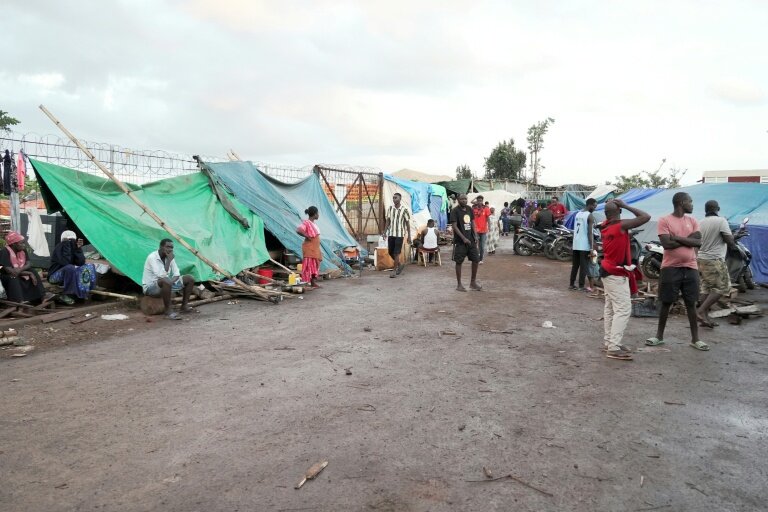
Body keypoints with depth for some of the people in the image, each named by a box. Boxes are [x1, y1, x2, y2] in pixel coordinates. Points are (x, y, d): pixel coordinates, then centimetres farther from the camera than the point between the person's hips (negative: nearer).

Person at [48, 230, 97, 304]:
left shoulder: (74, 247, 3)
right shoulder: (59, 247, -15)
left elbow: (81, 262, -8)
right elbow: (65, 263, -30)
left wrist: (78, 248, -17)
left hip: (68, 274, 7)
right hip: (55, 276, -7)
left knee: (90, 266, -3)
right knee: (70, 268, -37)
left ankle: (82, 291, -6)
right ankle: (65, 295, -24)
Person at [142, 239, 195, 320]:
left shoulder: (169, 257, 1)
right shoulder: (152, 257, -22)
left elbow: (176, 274, 1)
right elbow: (161, 276, -33)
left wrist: (171, 282, -20)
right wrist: (169, 260, -27)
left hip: (164, 285, 8)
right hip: (150, 287, -8)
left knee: (189, 278, -1)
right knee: (166, 281, -41)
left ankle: (184, 306, 2)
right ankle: (168, 311, -31)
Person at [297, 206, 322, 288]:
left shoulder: (314, 223, 13)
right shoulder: (306, 223, -15)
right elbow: (298, 230, -31)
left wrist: (320, 249, 17)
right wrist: (307, 236, -21)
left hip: (316, 248, 9)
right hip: (309, 248, -9)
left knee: (315, 265, 12)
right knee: (309, 265, -6)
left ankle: (313, 283, 19)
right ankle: (306, 283, -2)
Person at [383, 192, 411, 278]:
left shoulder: (404, 209, -8)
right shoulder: (390, 208, 4)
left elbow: (408, 223, -3)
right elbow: (388, 221, 9)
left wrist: (409, 236, -4)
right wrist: (385, 232, 2)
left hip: (400, 234, -5)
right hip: (391, 234, 5)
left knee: (396, 253, -6)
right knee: (390, 252, 9)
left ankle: (394, 271, 4)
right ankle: (400, 265, 31)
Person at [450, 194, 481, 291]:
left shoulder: (470, 209, 9)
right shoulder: (455, 211, -10)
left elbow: (472, 223, 16)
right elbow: (454, 226, -14)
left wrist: (475, 236, 5)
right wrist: (464, 238, -20)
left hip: (471, 239, 6)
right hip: (460, 241, -6)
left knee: (476, 260, 7)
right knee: (459, 262, 1)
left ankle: (473, 282, 21)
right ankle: (459, 284, 11)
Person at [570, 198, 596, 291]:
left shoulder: (578, 214, 13)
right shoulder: (590, 216, -11)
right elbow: (590, 233, -16)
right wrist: (591, 248, -16)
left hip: (576, 245, 7)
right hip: (585, 246, -7)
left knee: (575, 265, 14)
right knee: (584, 266, -1)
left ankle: (571, 284, 17)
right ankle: (581, 286, 1)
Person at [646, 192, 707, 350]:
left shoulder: (692, 221, 9)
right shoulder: (665, 220, -6)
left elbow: (698, 242, -4)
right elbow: (666, 244, -17)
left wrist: (677, 238, -12)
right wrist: (688, 239, -10)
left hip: (690, 267, 4)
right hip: (670, 267, -4)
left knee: (691, 303, 8)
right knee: (666, 302, 6)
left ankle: (695, 338, 16)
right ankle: (659, 336, 18)